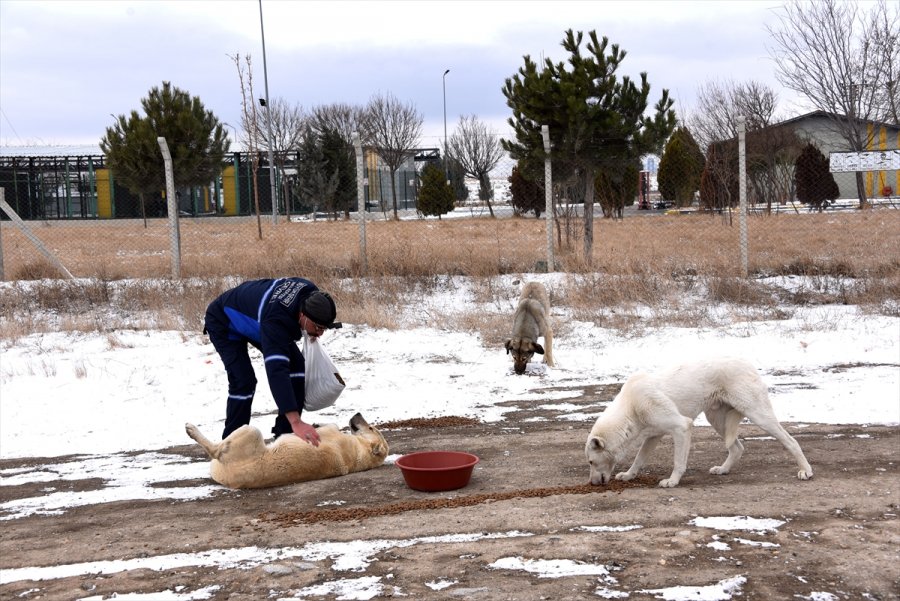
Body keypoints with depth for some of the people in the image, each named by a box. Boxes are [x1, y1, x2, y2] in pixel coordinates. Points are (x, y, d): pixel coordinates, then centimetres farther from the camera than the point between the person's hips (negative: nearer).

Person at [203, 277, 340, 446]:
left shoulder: (312, 294, -24)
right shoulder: (276, 319, -47)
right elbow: (276, 370, -55)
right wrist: (296, 421, -64)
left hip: (253, 316, 8)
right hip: (224, 322, -8)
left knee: (296, 365, -6)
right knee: (244, 380, -23)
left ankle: (286, 434, 3)